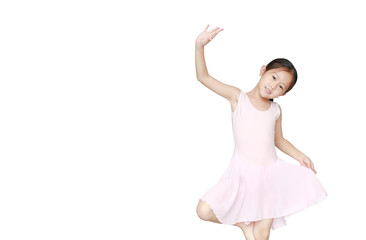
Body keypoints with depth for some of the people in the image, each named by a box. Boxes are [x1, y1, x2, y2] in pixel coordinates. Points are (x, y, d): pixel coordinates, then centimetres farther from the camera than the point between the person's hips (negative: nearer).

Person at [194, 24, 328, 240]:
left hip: (270, 173, 2)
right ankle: (243, 222, 11)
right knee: (204, 211, -13)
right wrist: (200, 46, -18)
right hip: (242, 173, -2)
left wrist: (300, 156, 6)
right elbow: (203, 77, -6)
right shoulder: (237, 97, -1)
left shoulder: (276, 110, 7)